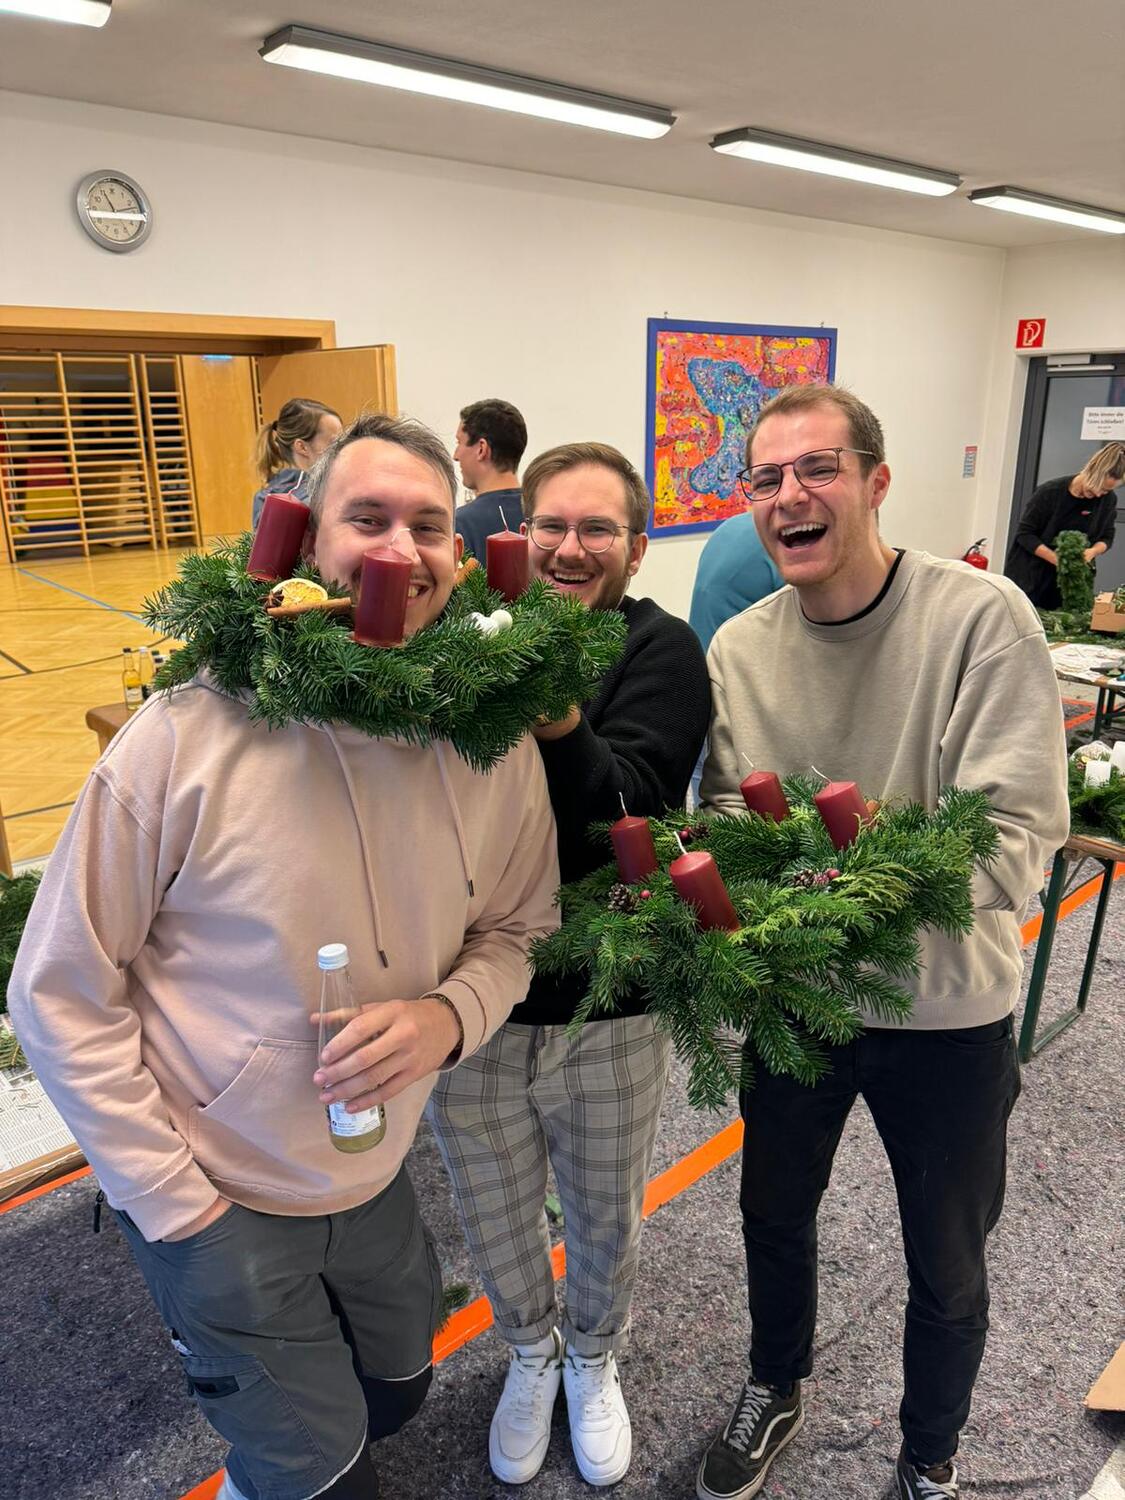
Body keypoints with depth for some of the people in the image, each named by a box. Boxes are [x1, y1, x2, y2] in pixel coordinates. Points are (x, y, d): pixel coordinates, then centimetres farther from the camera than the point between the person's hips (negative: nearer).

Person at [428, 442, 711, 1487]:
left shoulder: (661, 649, -10)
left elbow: (636, 808, -24)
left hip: (610, 1013, -1)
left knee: (605, 1220, 23)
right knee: (495, 1220, 23)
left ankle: (592, 1357, 56)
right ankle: (529, 1352, 56)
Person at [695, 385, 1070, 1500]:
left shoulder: (982, 619, -19)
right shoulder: (738, 650, -6)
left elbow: (1019, 836, -23)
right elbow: (723, 819, -1)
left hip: (947, 1005, -3)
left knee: (947, 1267, 19)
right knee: (774, 1213, 24)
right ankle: (775, 1390, 57)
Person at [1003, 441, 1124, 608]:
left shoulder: (1108, 500, -3)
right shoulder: (1051, 492, -13)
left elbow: (1107, 538, 10)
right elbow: (1024, 534, -11)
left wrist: (1093, 551, -14)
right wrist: (1058, 559, -21)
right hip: (1030, 578, -3)